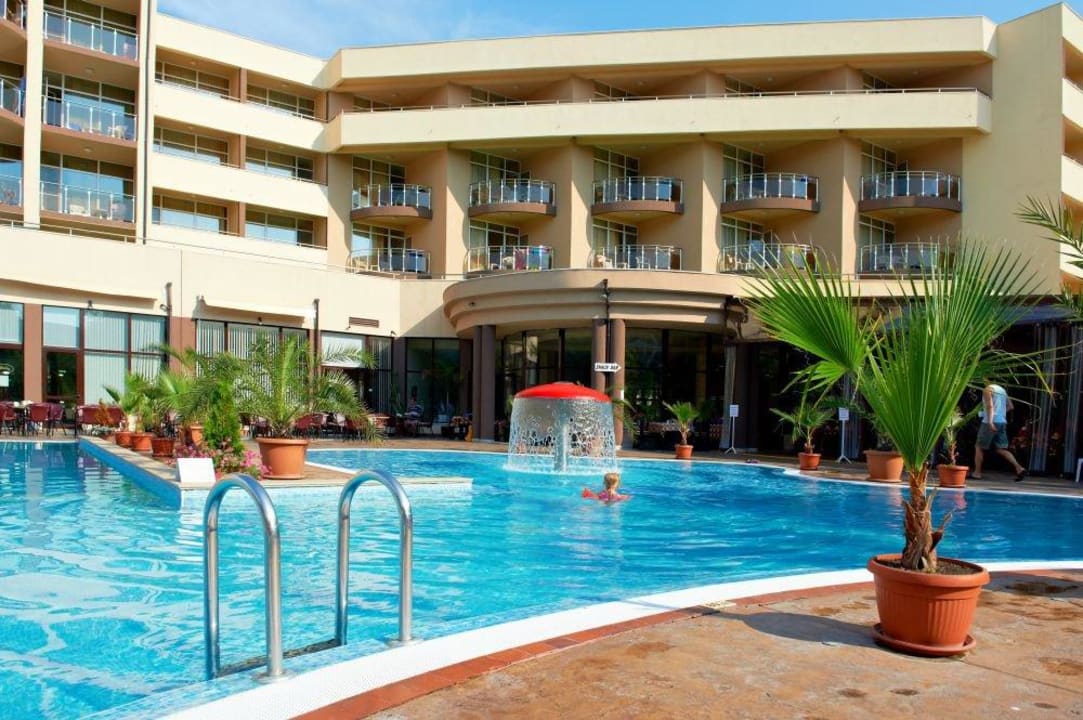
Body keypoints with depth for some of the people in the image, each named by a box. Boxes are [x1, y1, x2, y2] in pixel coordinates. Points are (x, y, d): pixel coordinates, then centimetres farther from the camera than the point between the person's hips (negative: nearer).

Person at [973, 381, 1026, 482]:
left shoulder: (988, 389, -7)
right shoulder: (1002, 390, 17)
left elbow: (989, 405, -20)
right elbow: (1010, 406, 24)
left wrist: (990, 421, -27)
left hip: (991, 422, -7)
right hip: (1002, 422, 7)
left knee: (979, 447, 3)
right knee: (1001, 449, 9)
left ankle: (977, 473, 2)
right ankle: (1019, 468, -5)